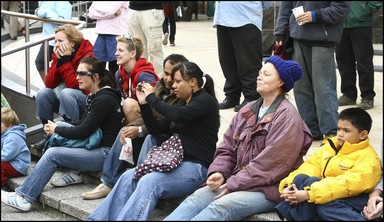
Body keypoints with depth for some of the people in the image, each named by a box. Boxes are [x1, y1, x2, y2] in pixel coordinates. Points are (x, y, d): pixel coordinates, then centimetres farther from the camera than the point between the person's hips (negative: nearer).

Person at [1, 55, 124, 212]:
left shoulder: (104, 99, -17)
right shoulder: (94, 96, 13)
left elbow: (83, 131, -20)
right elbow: (82, 124, 15)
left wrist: (56, 129, -6)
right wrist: (56, 127, -1)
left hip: (105, 153, -10)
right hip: (97, 148, 10)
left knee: (53, 154, -17)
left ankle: (24, 198, -14)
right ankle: (74, 173, 5)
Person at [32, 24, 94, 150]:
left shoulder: (87, 55, -19)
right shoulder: (58, 54, 1)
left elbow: (74, 84, -26)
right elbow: (49, 84, -6)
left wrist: (66, 60, -25)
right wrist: (59, 61, -17)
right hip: (63, 99, 7)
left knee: (66, 93, -33)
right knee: (43, 93, -17)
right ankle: (47, 135, -6)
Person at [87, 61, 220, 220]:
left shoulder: (206, 101, -5)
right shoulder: (184, 104, 21)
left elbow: (177, 115, -24)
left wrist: (152, 97, -10)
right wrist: (145, 103, 10)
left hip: (196, 168, -8)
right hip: (176, 163, 8)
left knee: (148, 182, -31)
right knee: (129, 177, -13)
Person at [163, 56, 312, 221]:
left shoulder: (287, 117, -9)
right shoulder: (247, 111, 14)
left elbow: (271, 164, -17)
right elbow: (226, 149, 14)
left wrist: (233, 183, -16)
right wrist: (219, 172, -7)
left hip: (269, 189, -7)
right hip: (238, 181, 7)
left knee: (220, 207, -30)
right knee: (197, 198, -17)